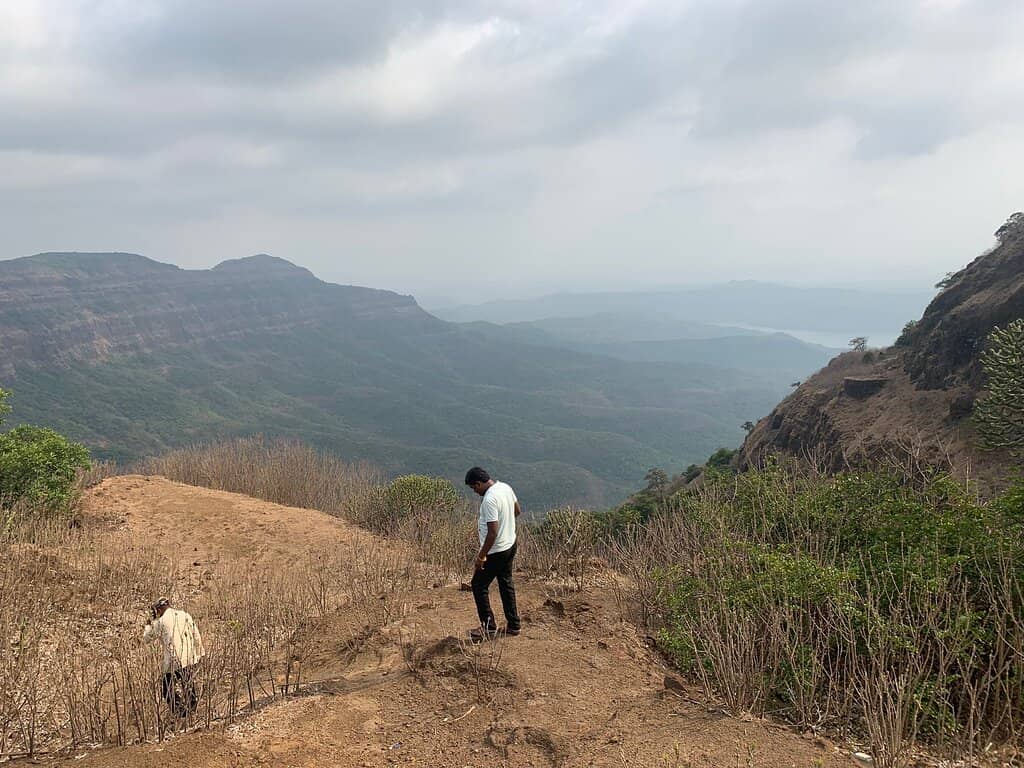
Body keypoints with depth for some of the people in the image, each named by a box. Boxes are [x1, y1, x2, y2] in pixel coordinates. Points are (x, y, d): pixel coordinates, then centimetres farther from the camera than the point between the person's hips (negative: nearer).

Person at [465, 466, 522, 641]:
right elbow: (517, 511, 15)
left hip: (496, 552, -9)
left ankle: (488, 628, 13)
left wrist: (481, 556, -20)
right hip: (510, 546, 9)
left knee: (479, 586, 7)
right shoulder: (505, 487, 0)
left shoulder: (489, 500, -28)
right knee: (506, 584, 20)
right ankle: (513, 625, 28)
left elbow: (493, 532, -28)